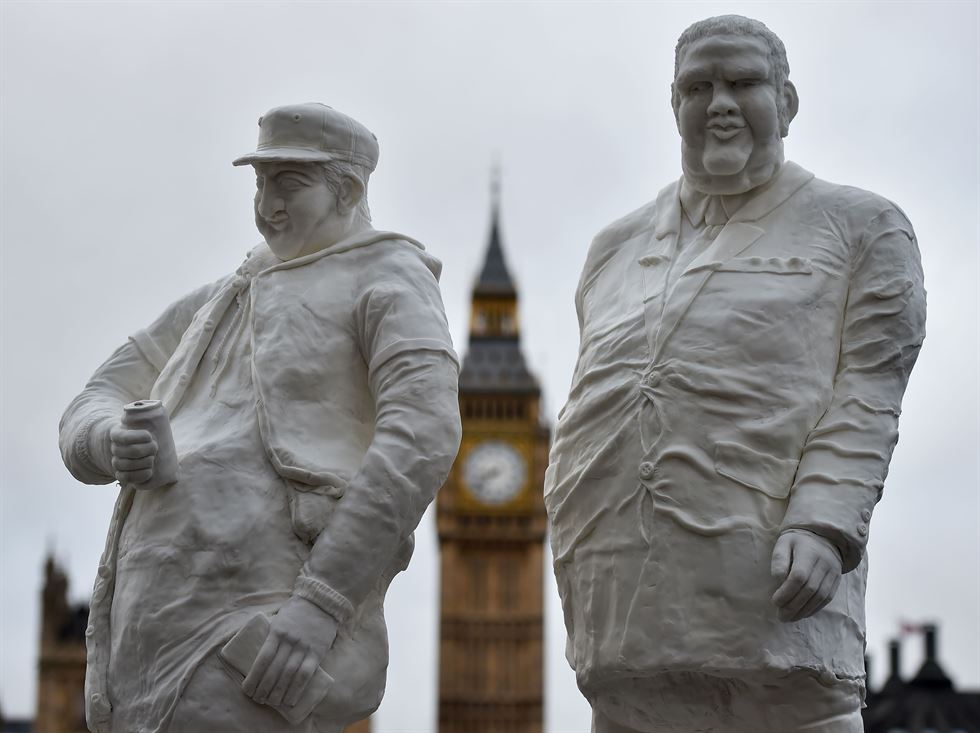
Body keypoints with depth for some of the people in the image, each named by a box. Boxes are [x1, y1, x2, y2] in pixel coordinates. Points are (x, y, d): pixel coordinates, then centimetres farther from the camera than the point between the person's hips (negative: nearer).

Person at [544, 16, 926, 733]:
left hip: (769, 601, -4)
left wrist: (823, 528, -14)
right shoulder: (616, 249, 25)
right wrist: (573, 552, 19)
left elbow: (866, 401, 1)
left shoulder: (860, 229, 12)